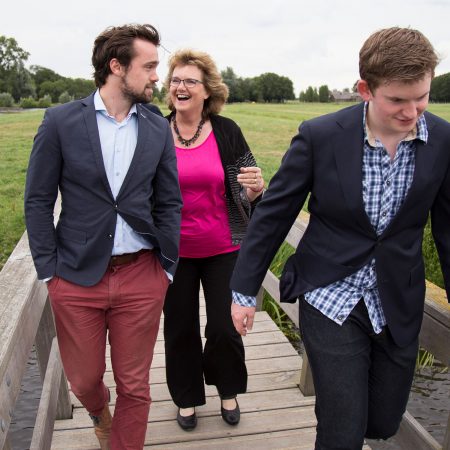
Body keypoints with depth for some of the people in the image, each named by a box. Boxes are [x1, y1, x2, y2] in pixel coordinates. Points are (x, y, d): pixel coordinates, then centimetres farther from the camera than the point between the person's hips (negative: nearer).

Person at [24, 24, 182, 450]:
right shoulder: (60, 121, -3)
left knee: (134, 386, 9)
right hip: (77, 276, 0)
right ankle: (100, 414, 52)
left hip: (141, 276, 1)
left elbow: (169, 204, 6)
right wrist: (48, 270, -4)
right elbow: (38, 201, 0)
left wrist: (167, 269, 1)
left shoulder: (158, 128, 3)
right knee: (83, 380, 17)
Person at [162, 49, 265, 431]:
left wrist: (256, 189, -22)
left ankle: (228, 391, 38)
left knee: (225, 327, 8)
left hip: (223, 249, -1)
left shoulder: (226, 131, -5)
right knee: (180, 328, 13)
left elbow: (248, 189, 0)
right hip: (174, 251, 1)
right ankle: (187, 396, 39)